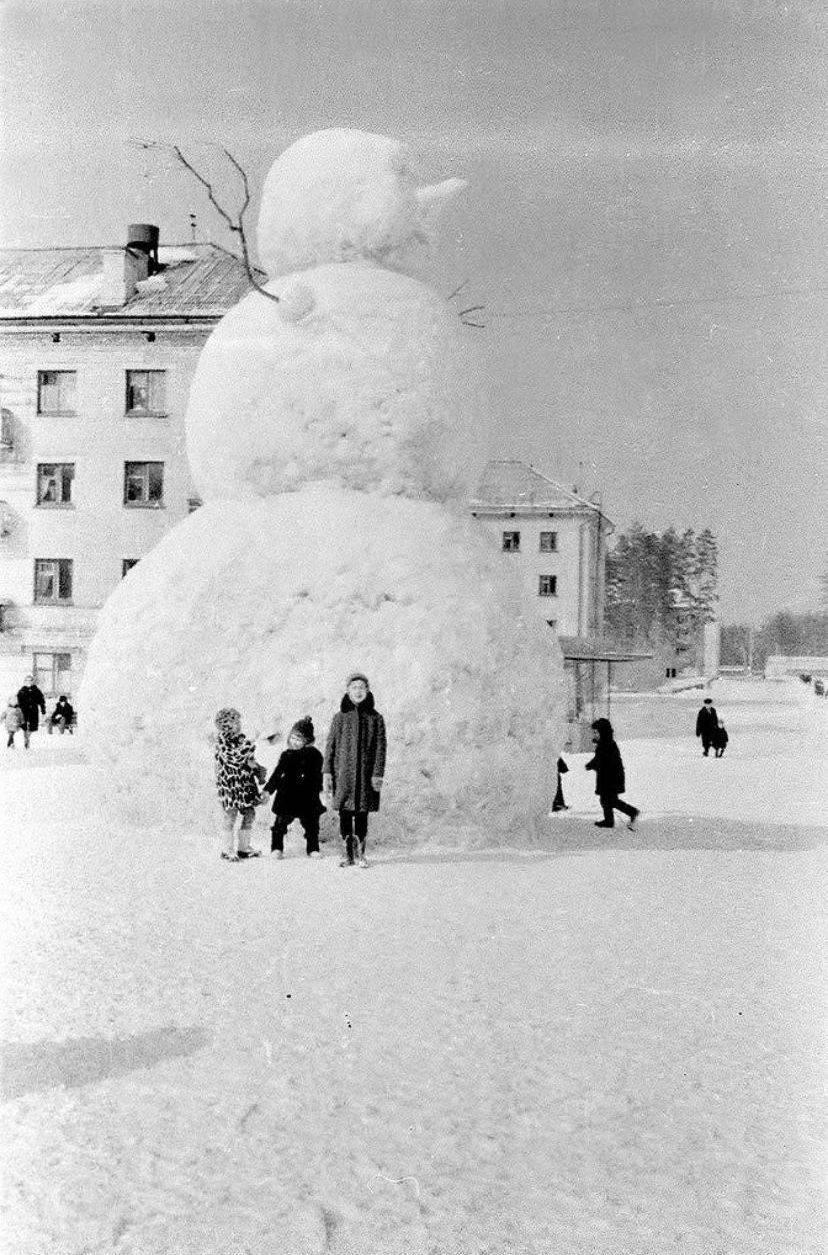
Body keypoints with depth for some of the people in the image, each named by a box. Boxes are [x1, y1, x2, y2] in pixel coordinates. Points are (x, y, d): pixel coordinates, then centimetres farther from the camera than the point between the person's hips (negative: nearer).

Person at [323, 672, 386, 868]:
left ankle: (361, 854, 11)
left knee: (362, 815, 1)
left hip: (365, 774, -1)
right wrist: (326, 773, -2)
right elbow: (330, 746, 6)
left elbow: (380, 747, 2)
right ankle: (349, 855, 10)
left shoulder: (376, 719, 6)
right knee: (345, 815, 1)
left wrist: (378, 774, -7)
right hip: (343, 773, 1)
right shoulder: (340, 718, 8)